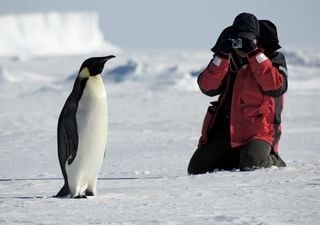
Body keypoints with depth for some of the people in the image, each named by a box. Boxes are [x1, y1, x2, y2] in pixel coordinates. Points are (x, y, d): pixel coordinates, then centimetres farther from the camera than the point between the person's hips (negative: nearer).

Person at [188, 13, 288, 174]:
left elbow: (276, 86, -21)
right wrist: (222, 56, -15)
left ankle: (273, 161, 2)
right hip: (225, 129, 5)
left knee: (251, 163, -33)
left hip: (257, 129, -5)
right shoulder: (227, 59, 10)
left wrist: (254, 54, -20)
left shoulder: (273, 58, -1)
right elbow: (207, 87, -4)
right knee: (196, 168, -1)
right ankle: (236, 156, 20)